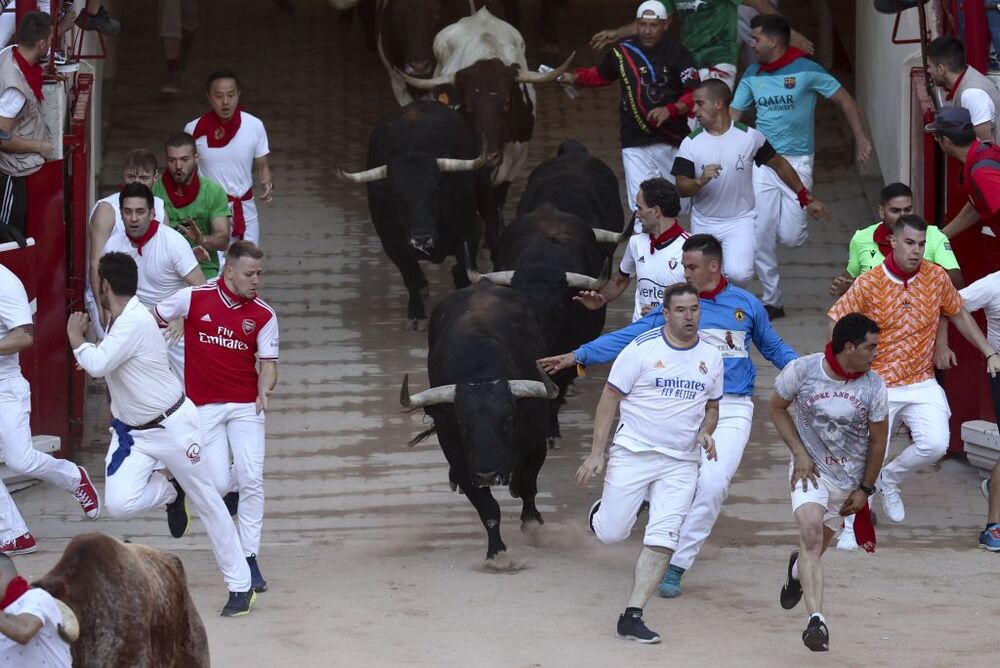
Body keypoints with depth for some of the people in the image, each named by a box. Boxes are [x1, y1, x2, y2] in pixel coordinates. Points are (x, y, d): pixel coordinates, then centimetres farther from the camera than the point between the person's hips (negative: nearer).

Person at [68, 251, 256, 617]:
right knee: (119, 505, -12)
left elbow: (97, 365, -29)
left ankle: (240, 586, 12)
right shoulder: (119, 321, 4)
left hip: (172, 426, -7)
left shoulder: (136, 321, -24)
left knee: (207, 502, 3)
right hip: (132, 431, 8)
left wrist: (77, 340, -13)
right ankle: (171, 493, 20)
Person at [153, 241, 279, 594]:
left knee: (251, 479, -11)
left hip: (245, 405, 1)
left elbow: (268, 363, -1)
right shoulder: (193, 298, -5)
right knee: (219, 484, -7)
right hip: (204, 405, -1)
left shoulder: (263, 315, -2)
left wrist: (264, 389, -24)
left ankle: (248, 560, -1)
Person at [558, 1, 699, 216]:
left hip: (671, 142, 0)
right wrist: (575, 77, 6)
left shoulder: (678, 54, -2)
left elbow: (695, 95, -6)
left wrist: (670, 110, -22)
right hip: (635, 143, 0)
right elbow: (600, 75, 22)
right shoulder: (622, 51, 5)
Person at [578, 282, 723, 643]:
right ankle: (602, 510, 34)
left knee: (662, 539, -10)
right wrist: (596, 453, -7)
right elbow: (610, 399, -3)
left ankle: (632, 617, -7)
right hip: (633, 452, -3)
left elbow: (711, 407, 21)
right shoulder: (642, 349, -7)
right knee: (611, 534, -4)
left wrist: (705, 433, -2)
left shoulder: (711, 356, 8)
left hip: (681, 462, 3)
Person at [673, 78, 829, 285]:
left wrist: (808, 199, 11)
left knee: (738, 273, -26)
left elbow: (779, 165, 6)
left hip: (740, 221, -2)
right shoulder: (690, 143, -5)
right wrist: (701, 181, -31)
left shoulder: (749, 136, -7)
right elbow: (681, 188, -9)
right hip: (703, 224, 2)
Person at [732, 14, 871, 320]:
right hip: (762, 163, 4)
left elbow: (844, 100, -2)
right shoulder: (752, 75, 4)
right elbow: (733, 115, 8)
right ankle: (772, 301, 10)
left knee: (790, 237, -9)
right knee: (761, 237, -3)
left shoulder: (806, 70, -10)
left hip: (796, 160, -4)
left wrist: (860, 138, -7)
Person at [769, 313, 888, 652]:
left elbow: (878, 441, 0)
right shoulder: (802, 370, -15)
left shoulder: (873, 386, -12)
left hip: (849, 478, 2)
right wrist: (799, 453, -8)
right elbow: (777, 408, 2)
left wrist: (865, 489, 4)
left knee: (819, 542, 15)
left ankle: (798, 570, 53)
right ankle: (816, 620, -29)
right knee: (810, 532, -24)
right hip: (811, 469, -2)